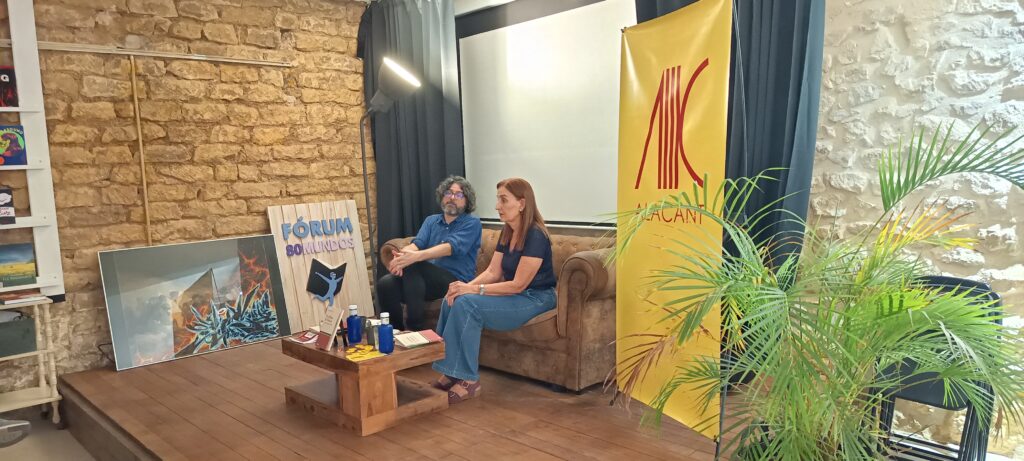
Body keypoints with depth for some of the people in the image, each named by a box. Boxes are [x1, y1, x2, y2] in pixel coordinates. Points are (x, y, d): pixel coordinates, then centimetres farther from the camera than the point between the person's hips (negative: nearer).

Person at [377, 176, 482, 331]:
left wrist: (415, 256, -33)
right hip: (427, 279, 5)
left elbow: (451, 247, -17)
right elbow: (417, 243, 1)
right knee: (385, 283, -22)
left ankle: (415, 328, -25)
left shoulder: (472, 223, 2)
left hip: (456, 281, -5)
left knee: (413, 265, -32)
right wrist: (402, 255, -26)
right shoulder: (431, 221, 20)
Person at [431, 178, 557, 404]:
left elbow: (518, 284, -22)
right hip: (512, 294, 9)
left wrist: (473, 290, -23)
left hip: (535, 298, -9)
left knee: (468, 304, -26)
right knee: (452, 300, -11)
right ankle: (450, 374, -10)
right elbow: (493, 272, 5)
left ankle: (468, 380, -18)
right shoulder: (507, 233, 8)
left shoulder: (535, 236, -19)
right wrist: (466, 286, -14)